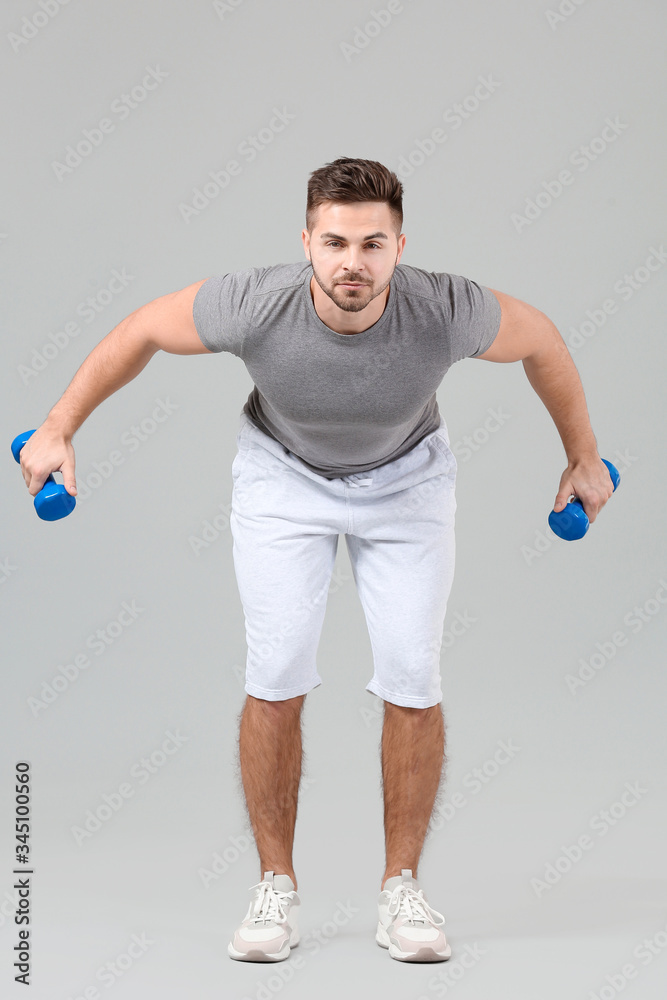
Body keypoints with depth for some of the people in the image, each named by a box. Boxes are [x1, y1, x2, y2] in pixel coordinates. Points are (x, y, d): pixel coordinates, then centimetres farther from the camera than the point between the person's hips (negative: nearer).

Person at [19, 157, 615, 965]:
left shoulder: (447, 312, -33)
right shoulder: (253, 307, -34)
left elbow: (539, 340, -11)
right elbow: (140, 332, -14)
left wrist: (584, 456, 1)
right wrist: (58, 429, -8)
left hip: (406, 480, 1)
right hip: (284, 477, 0)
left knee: (412, 678, -9)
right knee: (277, 676, -10)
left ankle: (401, 888, 7)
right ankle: (276, 887, 6)